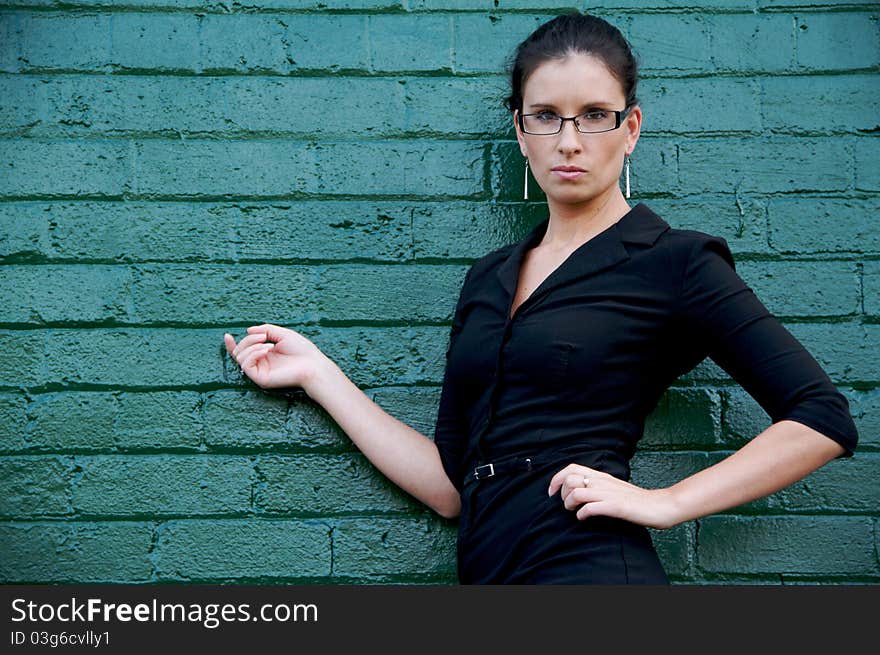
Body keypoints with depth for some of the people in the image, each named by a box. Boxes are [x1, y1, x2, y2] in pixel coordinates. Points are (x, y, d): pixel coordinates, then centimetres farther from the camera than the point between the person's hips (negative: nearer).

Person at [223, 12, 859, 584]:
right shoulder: (490, 278, 14)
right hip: (490, 570, 5)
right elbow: (450, 485, 10)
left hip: (586, 568, -4)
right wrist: (317, 373, 11)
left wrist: (664, 502, -10)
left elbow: (824, 419, -5)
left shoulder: (674, 261, -1)